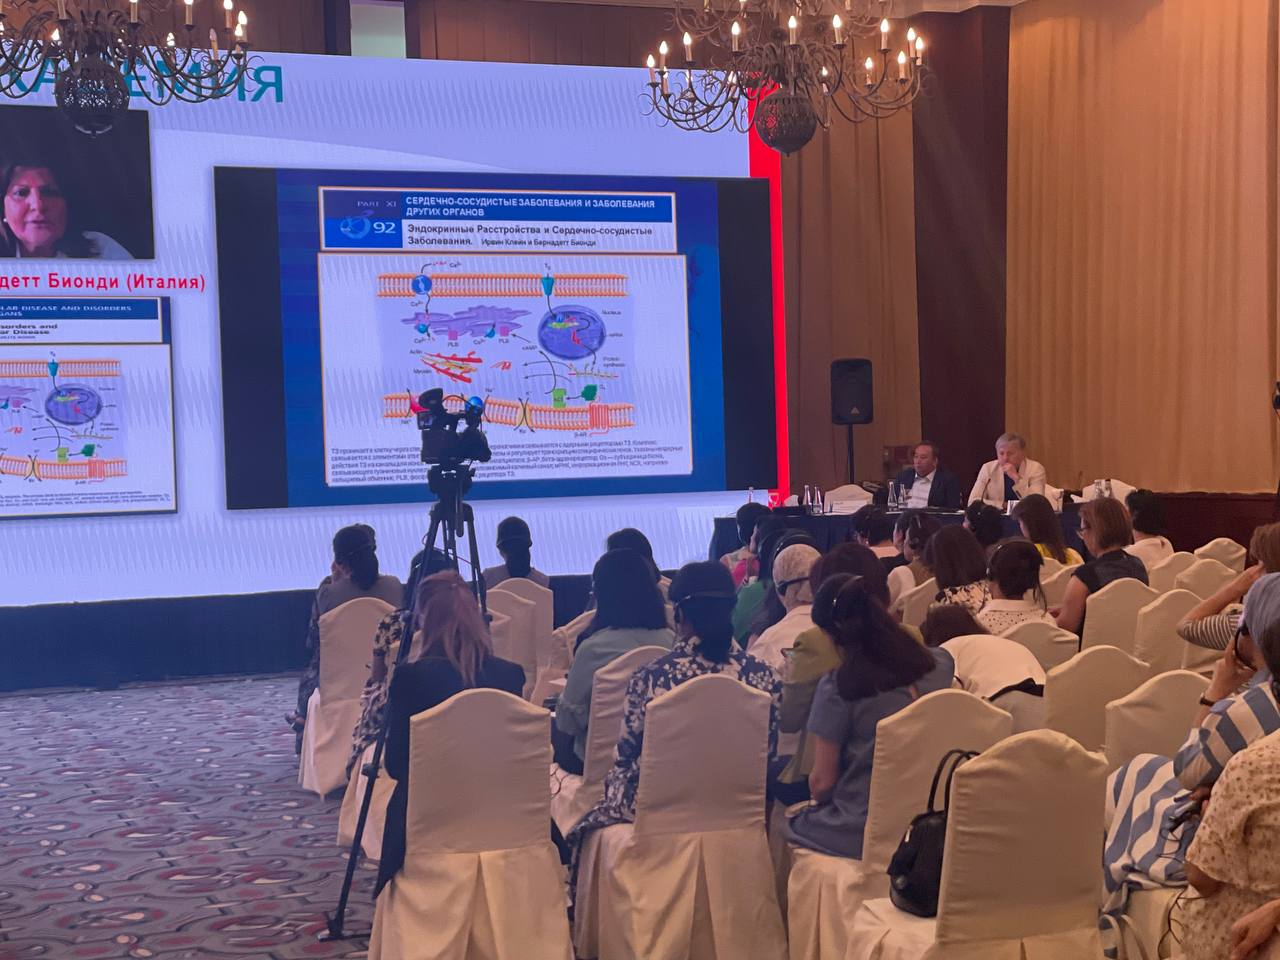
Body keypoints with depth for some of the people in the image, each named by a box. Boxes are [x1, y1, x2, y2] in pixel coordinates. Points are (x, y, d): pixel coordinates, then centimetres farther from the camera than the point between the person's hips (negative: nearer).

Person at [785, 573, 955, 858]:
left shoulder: (836, 687, -18)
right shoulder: (940, 663, -4)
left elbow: (822, 781, -11)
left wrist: (818, 798, 12)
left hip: (860, 835, -5)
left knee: (791, 822, 20)